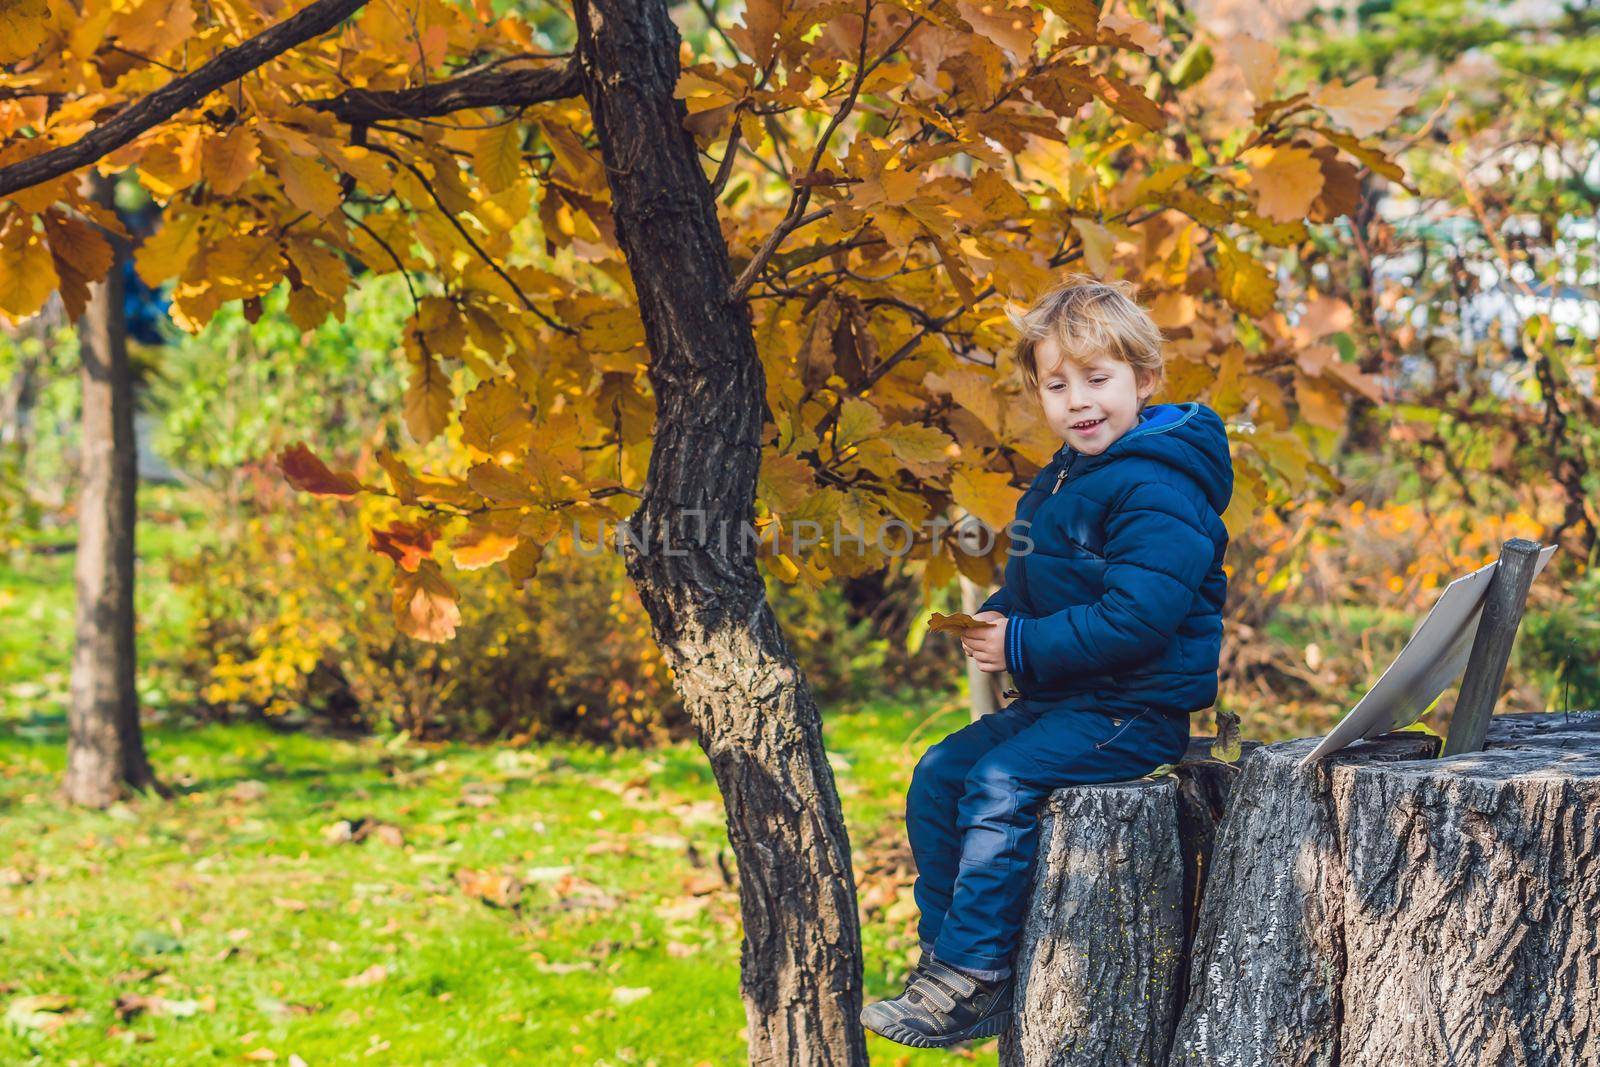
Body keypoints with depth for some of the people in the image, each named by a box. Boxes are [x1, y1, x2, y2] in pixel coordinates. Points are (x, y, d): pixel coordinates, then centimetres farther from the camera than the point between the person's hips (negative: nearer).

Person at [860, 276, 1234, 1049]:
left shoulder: (1157, 492, -19)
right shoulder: (1058, 481, 13)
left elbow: (1136, 617, -27)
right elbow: (1027, 586, 23)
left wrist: (1023, 646, -22)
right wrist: (992, 621, -1)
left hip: (1137, 712, -10)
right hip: (1059, 698, 10)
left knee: (999, 787, -23)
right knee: (937, 774, 3)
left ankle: (971, 982, -17)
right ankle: (941, 952, 7)